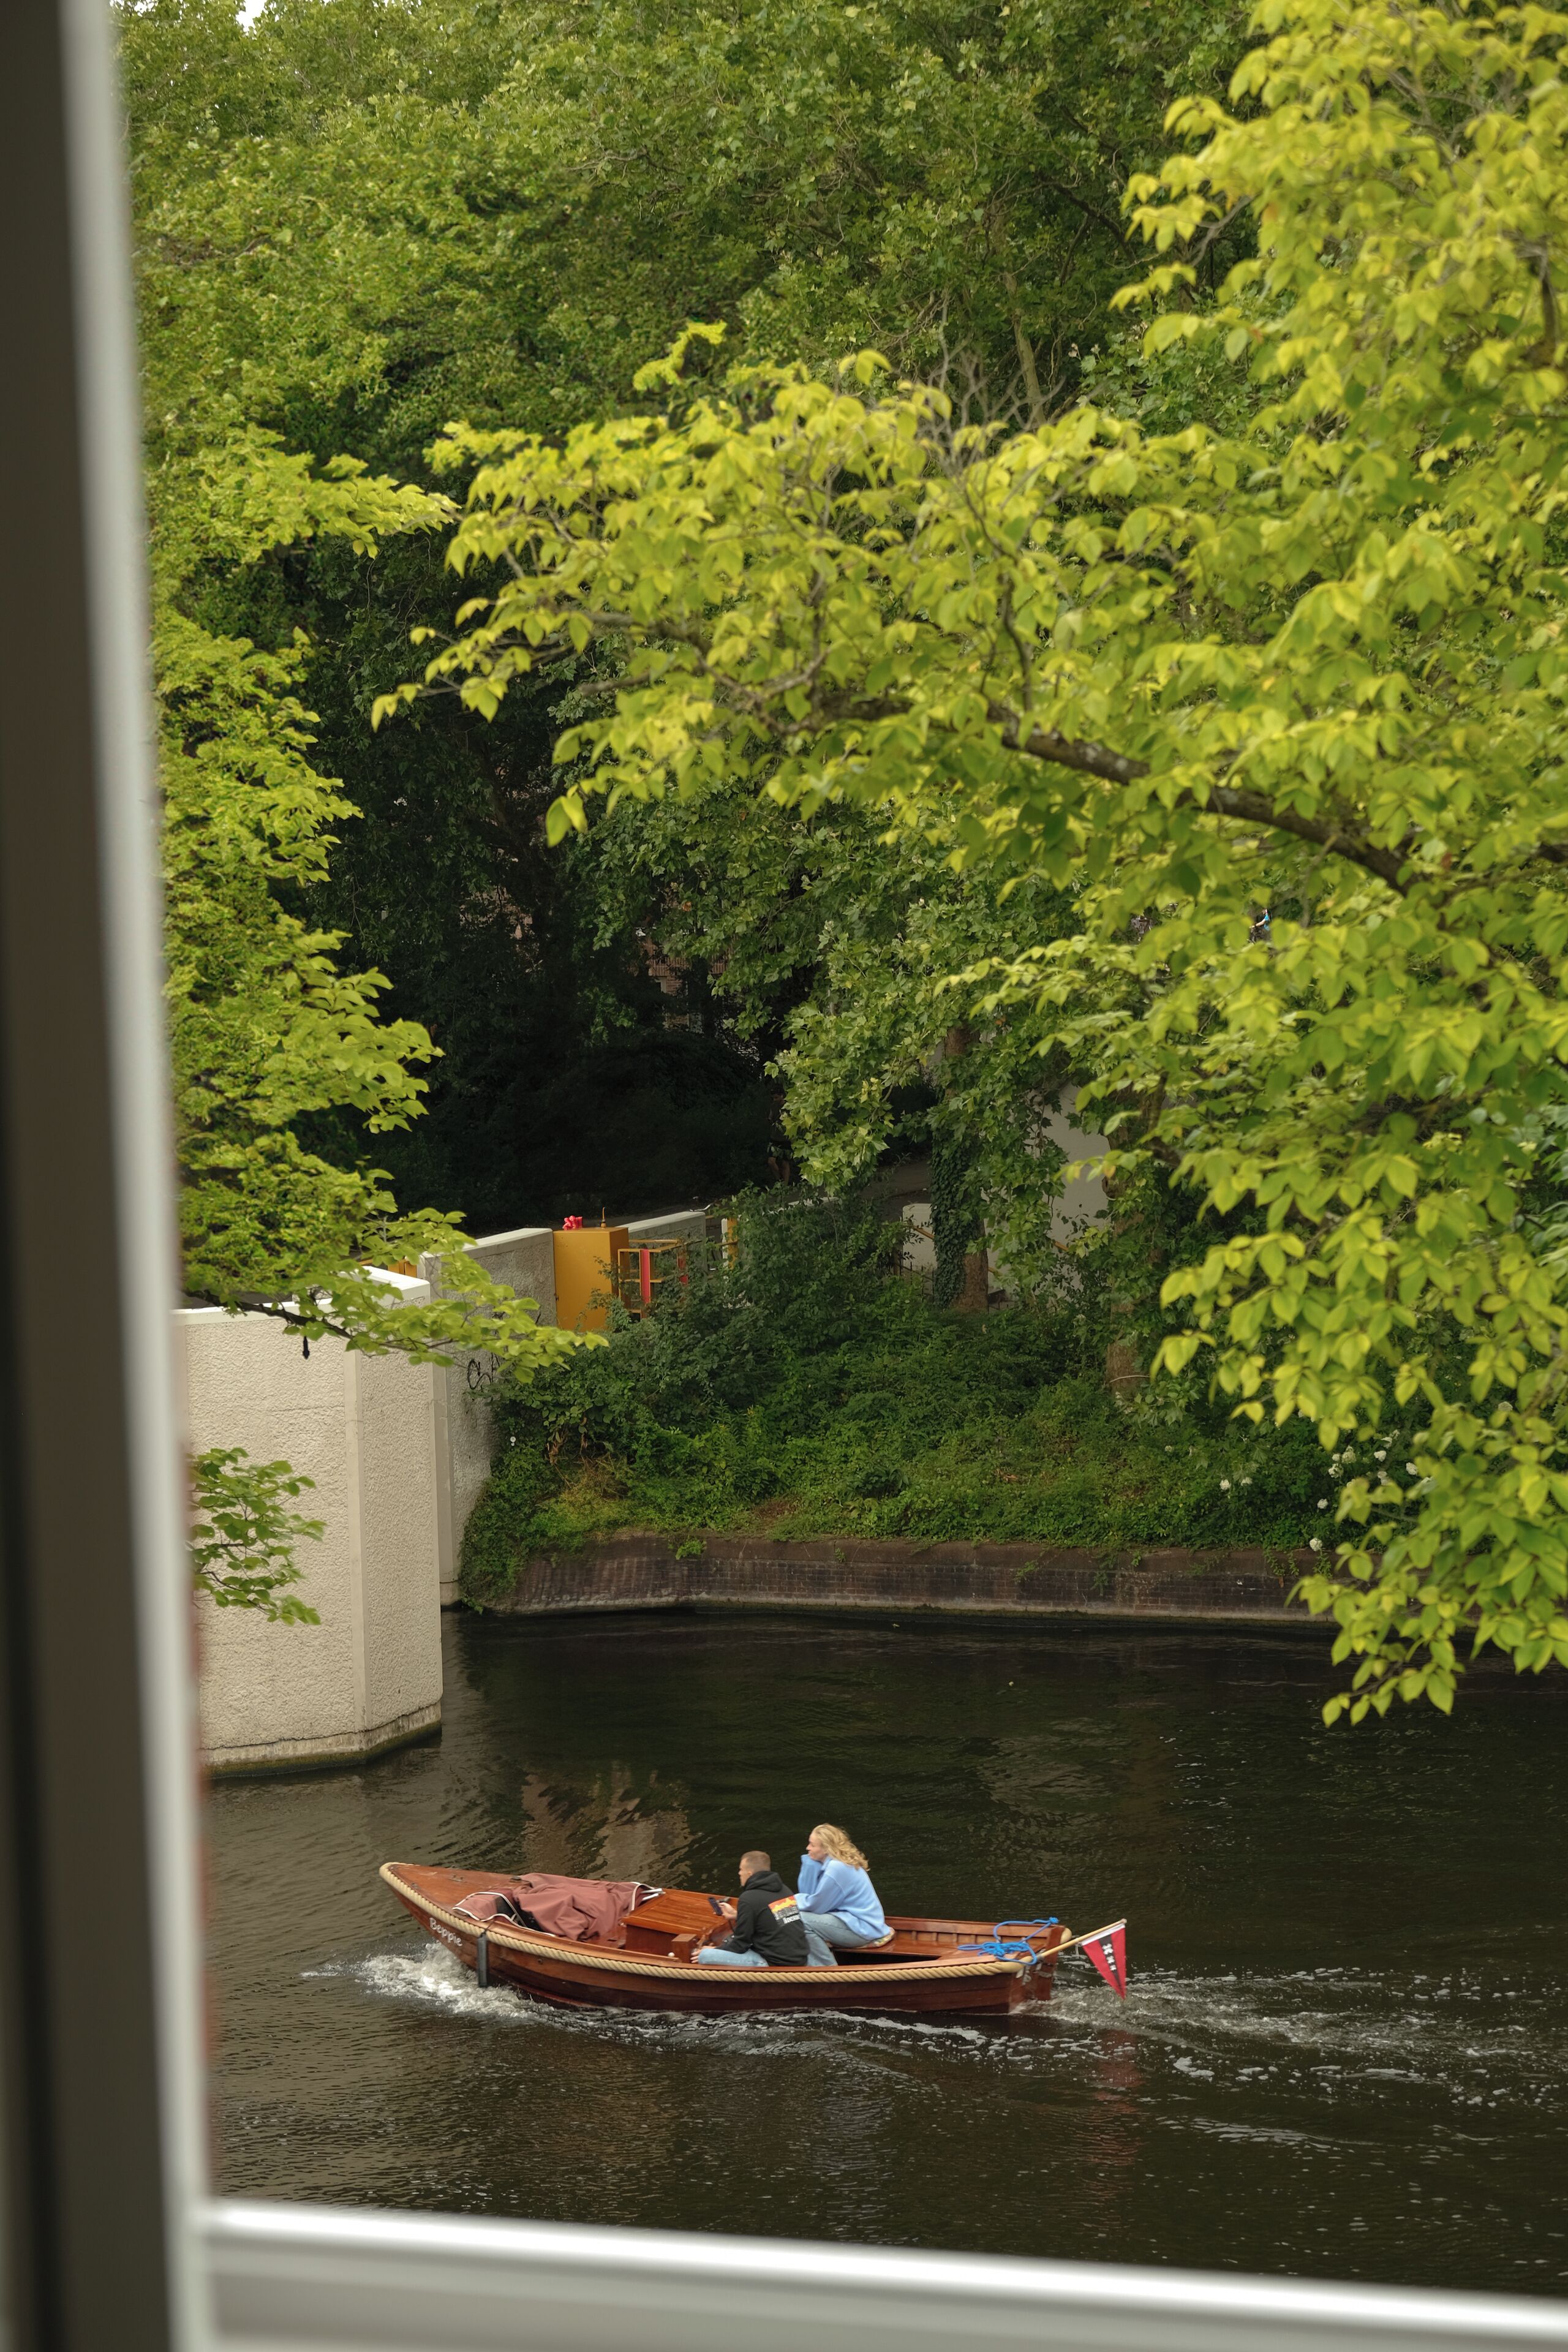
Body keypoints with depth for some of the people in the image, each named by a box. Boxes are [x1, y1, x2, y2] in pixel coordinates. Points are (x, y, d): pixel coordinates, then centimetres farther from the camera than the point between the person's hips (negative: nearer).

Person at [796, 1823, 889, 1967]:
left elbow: (816, 1906, -15)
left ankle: (831, 1970, -8)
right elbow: (808, 1893, 8)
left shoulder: (837, 1868, -20)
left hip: (863, 1929, -10)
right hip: (853, 1921, 10)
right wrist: (809, 1861, 0)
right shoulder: (832, 1863, 9)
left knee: (801, 1921, -20)